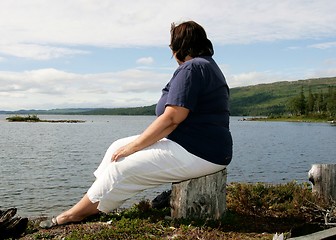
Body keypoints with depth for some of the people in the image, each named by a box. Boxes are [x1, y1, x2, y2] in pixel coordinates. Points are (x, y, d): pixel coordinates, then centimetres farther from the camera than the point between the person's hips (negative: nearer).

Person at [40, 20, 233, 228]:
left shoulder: (191, 68, -14)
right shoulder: (207, 65, 20)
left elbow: (171, 119, -22)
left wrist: (133, 146, -13)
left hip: (198, 154, -11)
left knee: (120, 170, -11)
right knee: (118, 148, 9)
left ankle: (75, 214, 5)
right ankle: (93, 204, 10)